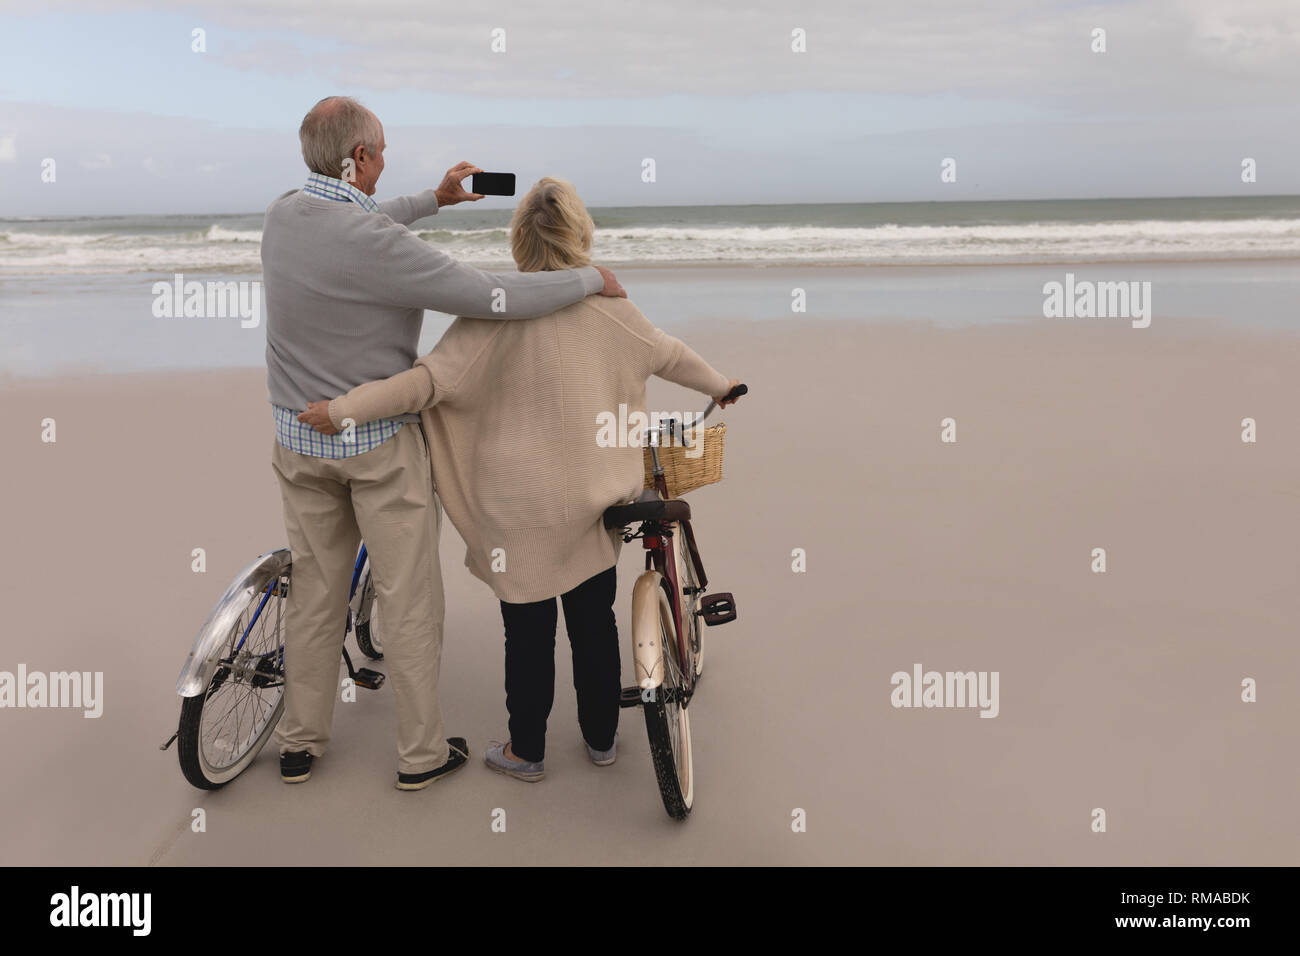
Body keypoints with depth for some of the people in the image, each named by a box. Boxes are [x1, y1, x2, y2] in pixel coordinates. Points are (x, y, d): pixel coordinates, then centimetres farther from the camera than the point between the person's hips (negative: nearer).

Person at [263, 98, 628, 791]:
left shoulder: (282, 216, -1)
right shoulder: (376, 246, -25)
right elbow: (493, 298, -26)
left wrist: (434, 200, 27)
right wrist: (592, 279, -13)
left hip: (299, 437, 7)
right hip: (379, 441, -7)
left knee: (314, 591, 17)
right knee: (409, 599, 7)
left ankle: (299, 745, 28)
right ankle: (421, 754, 19)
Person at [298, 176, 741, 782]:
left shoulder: (495, 311, -14)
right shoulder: (608, 306, -3)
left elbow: (431, 379, -20)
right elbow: (669, 356, 12)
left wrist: (343, 411, -15)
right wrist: (720, 386, 31)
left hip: (521, 505, -3)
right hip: (594, 498, 4)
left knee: (529, 628, 9)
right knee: (594, 619, 17)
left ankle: (526, 751, 24)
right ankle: (601, 738, 32)